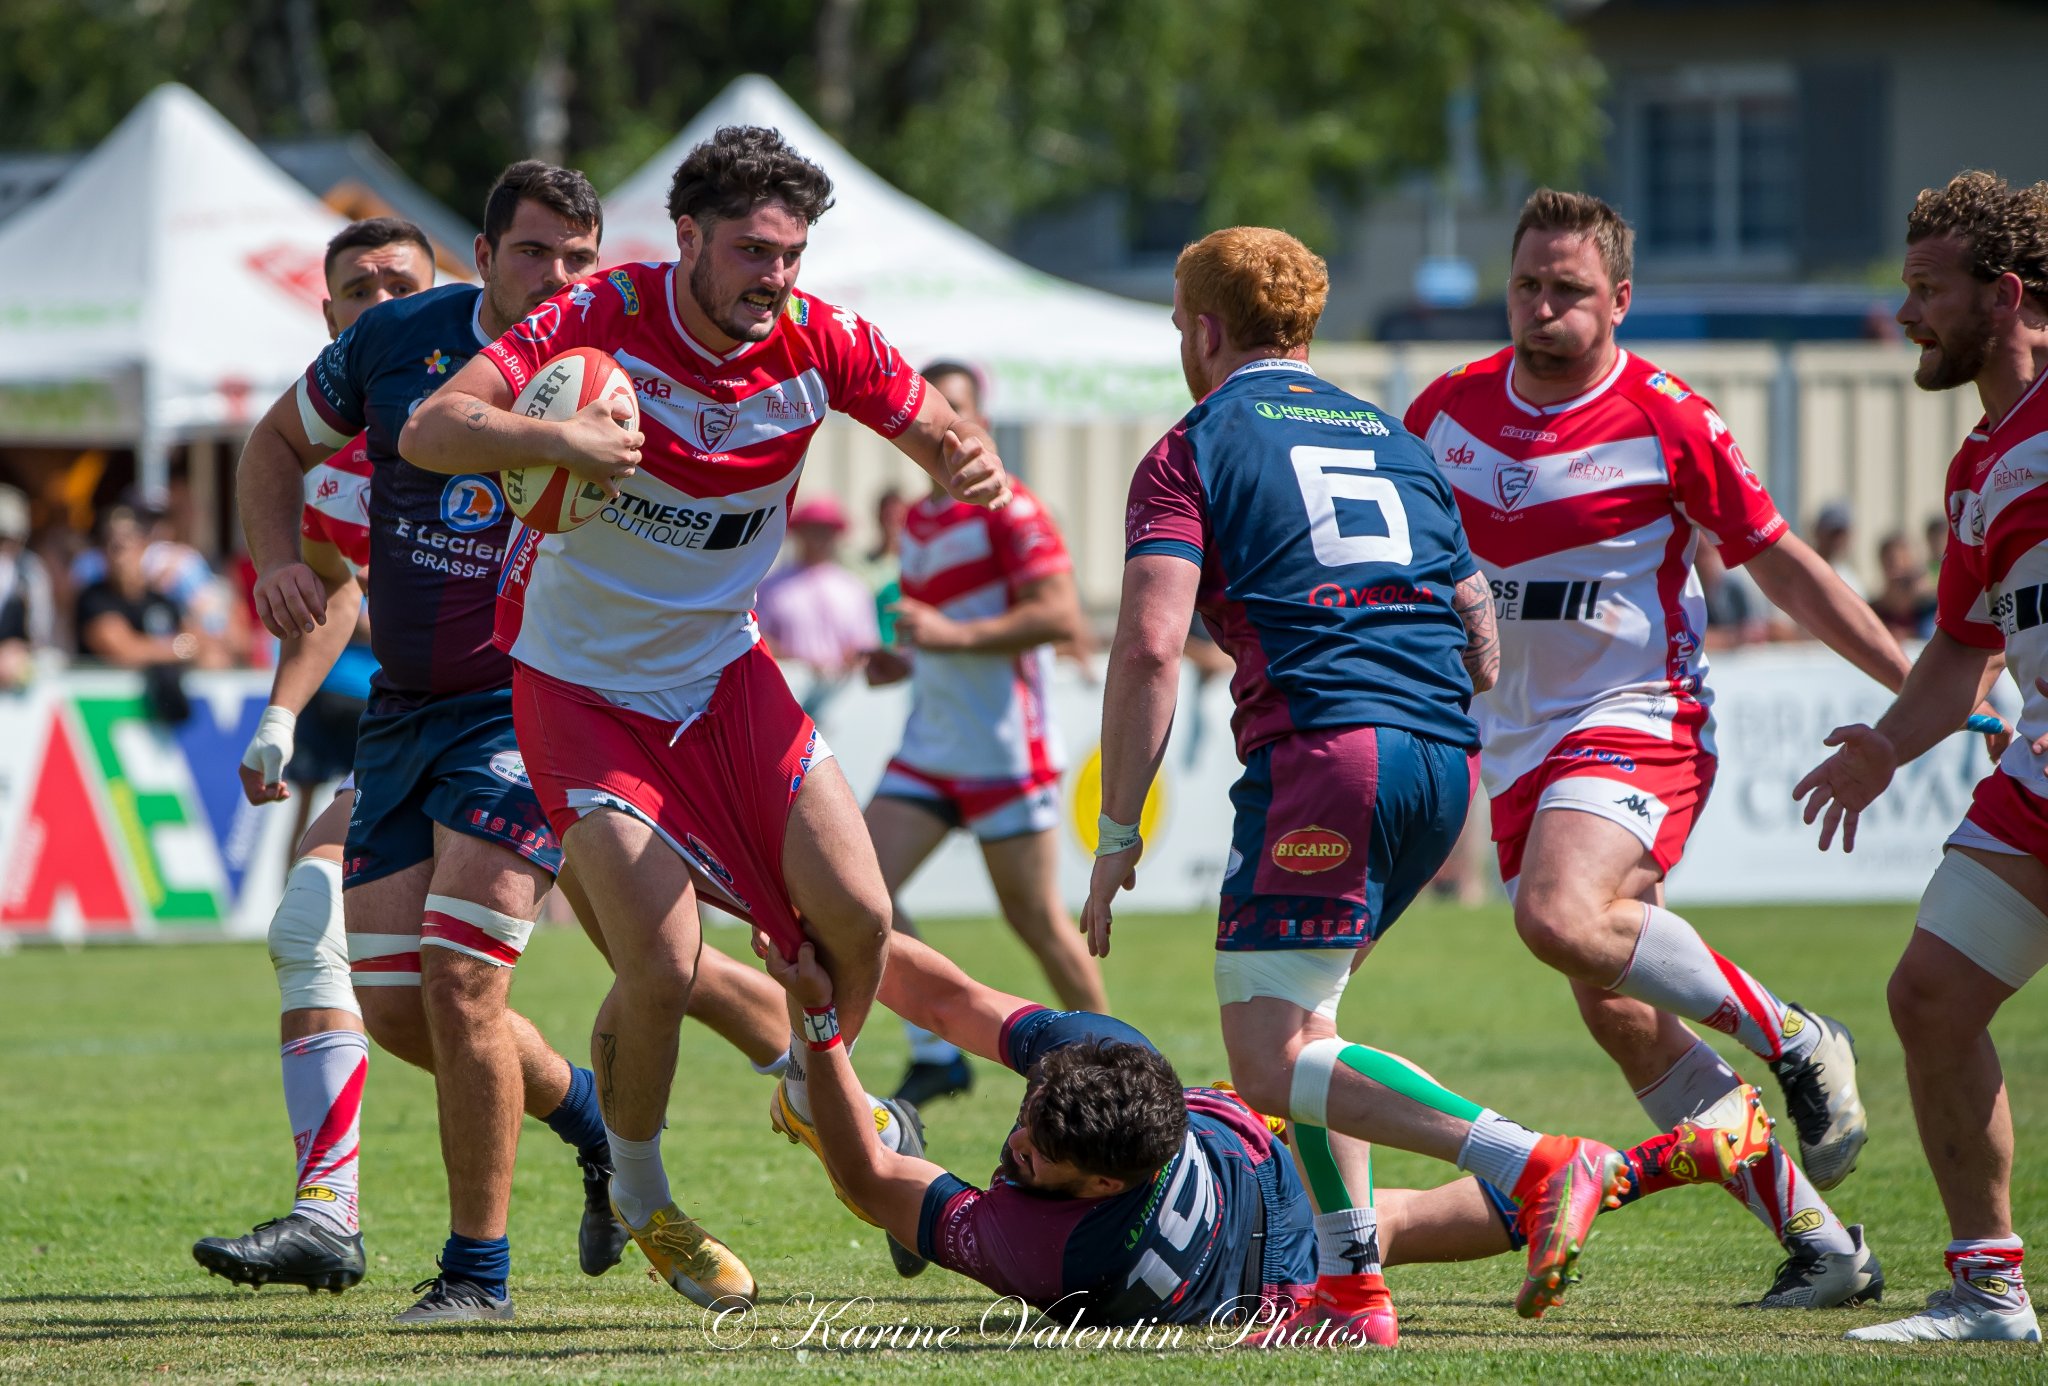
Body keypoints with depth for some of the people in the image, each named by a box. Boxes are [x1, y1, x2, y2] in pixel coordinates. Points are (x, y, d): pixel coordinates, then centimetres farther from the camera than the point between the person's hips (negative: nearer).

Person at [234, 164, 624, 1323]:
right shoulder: (398, 339, 0)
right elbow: (280, 442, 16)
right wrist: (279, 561, -1)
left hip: (532, 707, -5)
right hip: (403, 710, 5)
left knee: (459, 977, -17)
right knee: (391, 1006, 5)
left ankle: (479, 1266, -3)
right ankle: (587, 1111, 32)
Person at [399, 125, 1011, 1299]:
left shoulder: (819, 343, -11)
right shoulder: (608, 320, -22)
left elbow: (943, 434, 1)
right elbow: (430, 431, -27)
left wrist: (970, 462, -25)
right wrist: (557, 438, -46)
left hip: (724, 671, 4)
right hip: (582, 684, -4)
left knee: (856, 915, -7)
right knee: (662, 967, -15)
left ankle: (815, 1096, 27)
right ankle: (638, 1193, 14)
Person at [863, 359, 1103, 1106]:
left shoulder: (1008, 510, -11)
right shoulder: (917, 521, 14)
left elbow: (1061, 615, -21)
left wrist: (952, 635, -26)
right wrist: (906, 660, 7)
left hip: (1004, 749, -8)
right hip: (928, 746, 8)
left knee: (1034, 917, -1)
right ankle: (936, 1054, 2)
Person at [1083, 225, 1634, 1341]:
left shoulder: (1195, 449, 5)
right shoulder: (1394, 440, 25)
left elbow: (1150, 644, -7)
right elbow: (1482, 636, 23)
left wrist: (1116, 833, -4)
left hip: (1323, 746, -7)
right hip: (1445, 759, 7)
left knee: (1272, 1064, -8)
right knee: (1297, 1009, 23)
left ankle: (1536, 1167, -26)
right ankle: (1351, 1287, 14)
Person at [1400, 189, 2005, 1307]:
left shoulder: (1665, 421, -9)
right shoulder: (1449, 411, 4)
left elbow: (1782, 566, -1)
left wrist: (1923, 682, -1)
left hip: (1640, 723, -6)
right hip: (1519, 745, 6)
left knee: (1562, 916, -32)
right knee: (1617, 1013, 1)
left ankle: (1796, 1040, -11)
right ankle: (1821, 1245, 8)